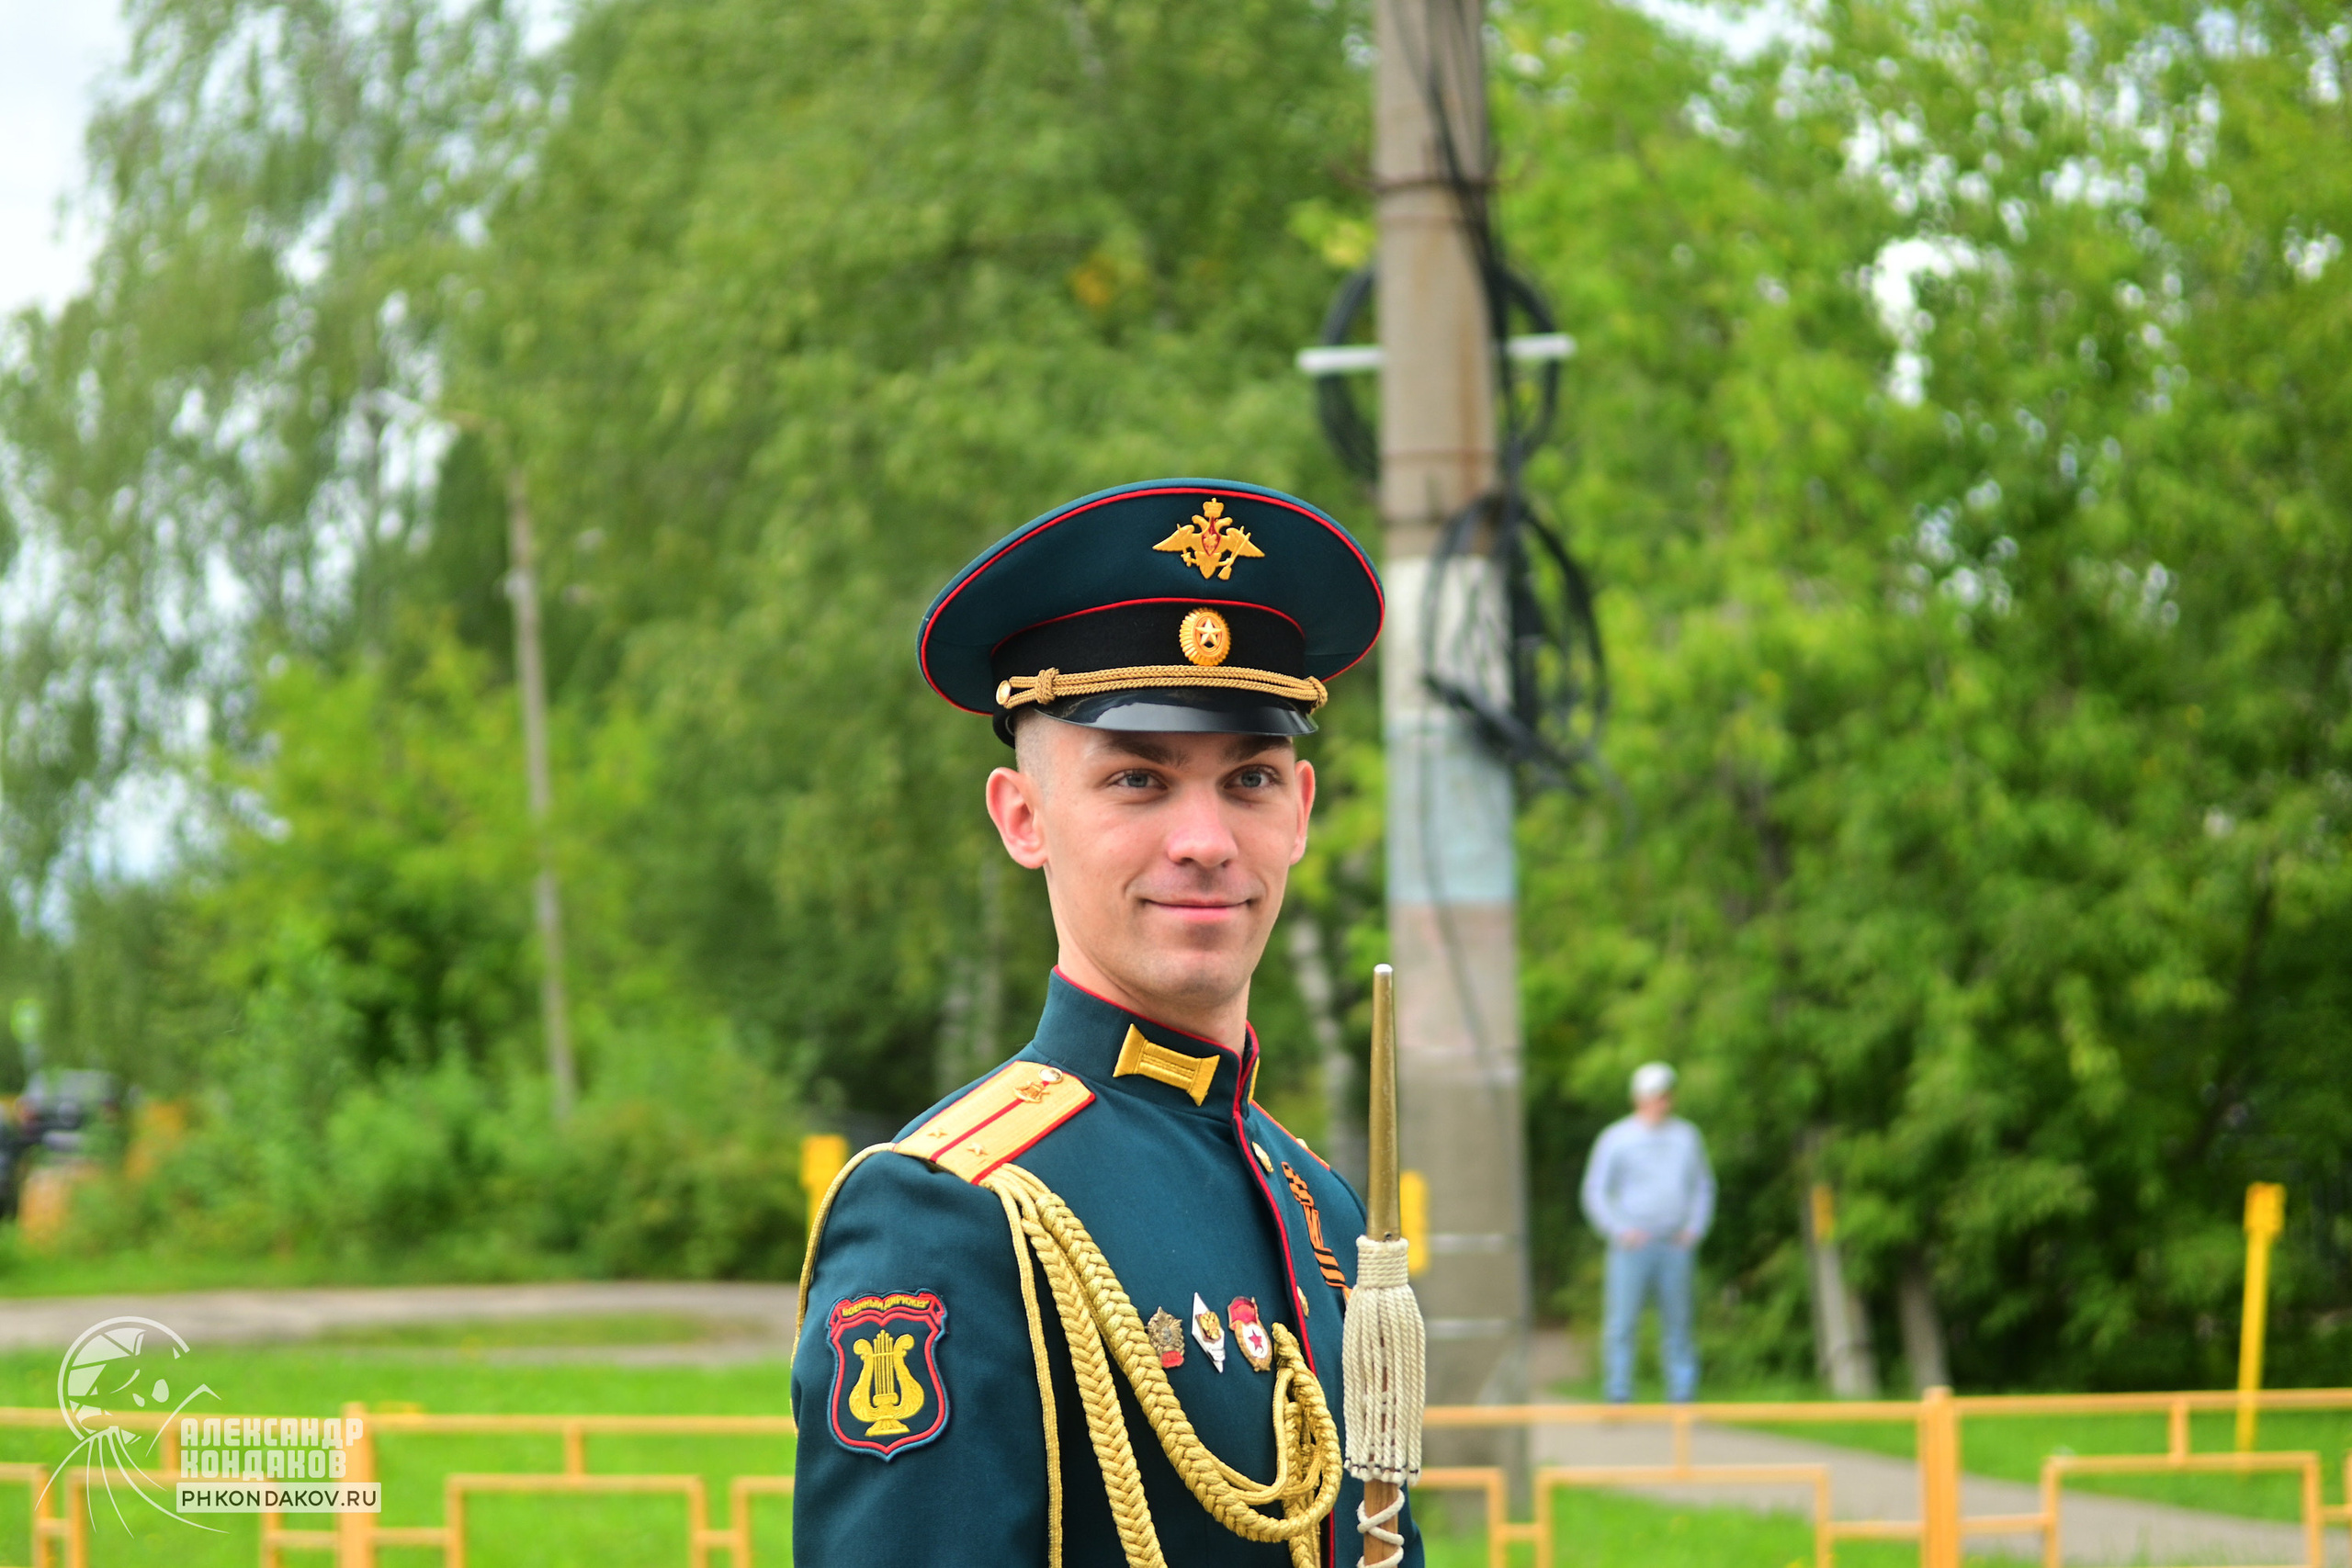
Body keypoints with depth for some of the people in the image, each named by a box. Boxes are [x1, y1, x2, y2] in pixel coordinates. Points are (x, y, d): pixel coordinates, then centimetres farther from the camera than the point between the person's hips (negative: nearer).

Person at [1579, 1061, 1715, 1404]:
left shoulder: (1686, 1136, 12)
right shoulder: (1615, 1138, 2)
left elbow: (1703, 1187, 19)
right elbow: (1595, 1192, 2)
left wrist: (1694, 1228, 3)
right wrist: (1620, 1231, -11)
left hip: (1676, 1247, 3)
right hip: (1631, 1247, -3)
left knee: (1678, 1325, 2)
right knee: (1621, 1324, -8)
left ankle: (1682, 1397, 5)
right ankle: (1618, 1397, -6)